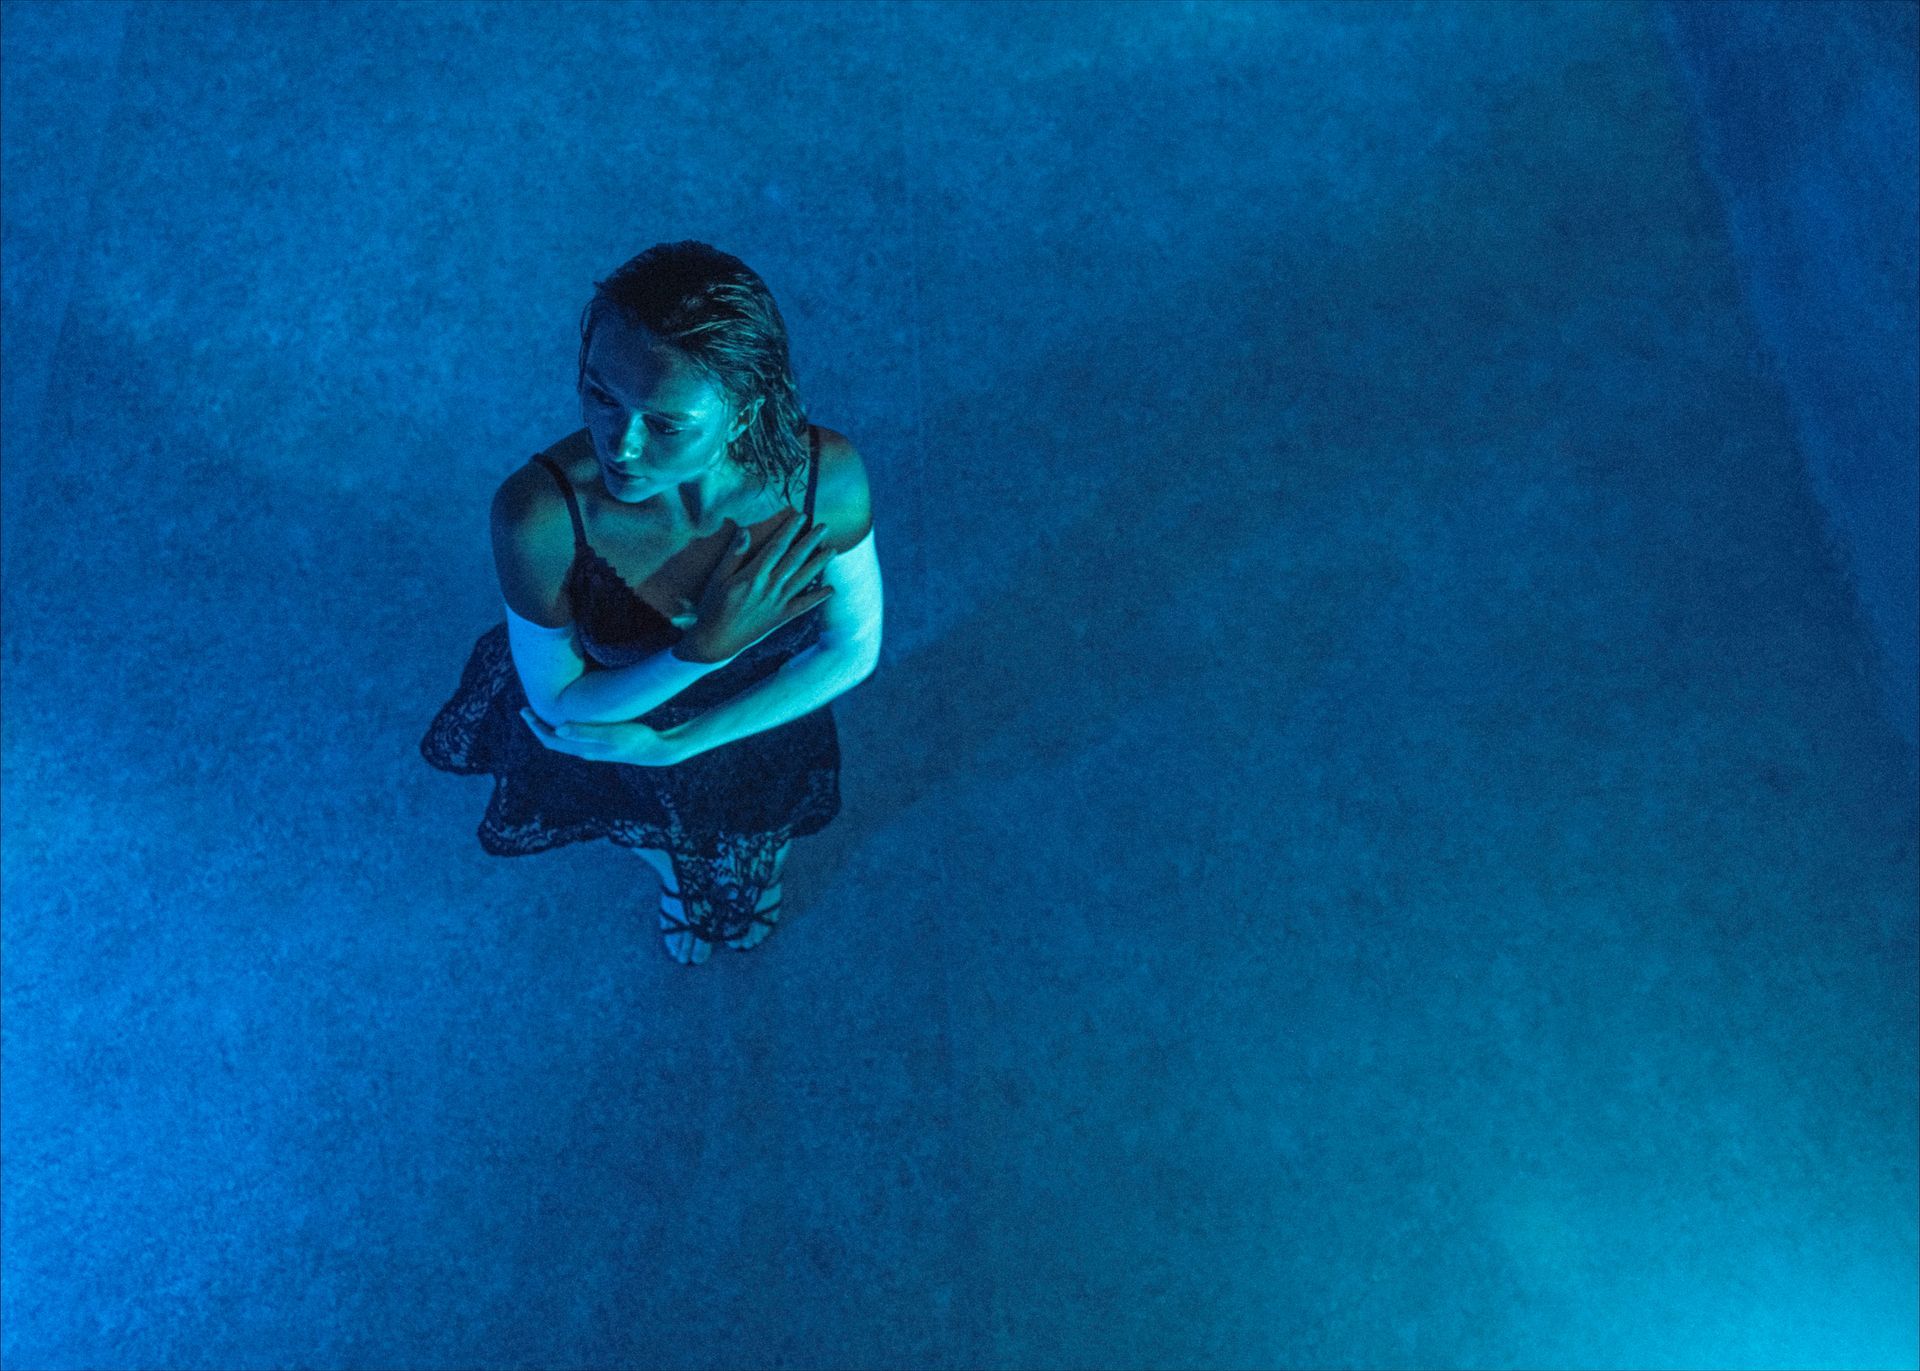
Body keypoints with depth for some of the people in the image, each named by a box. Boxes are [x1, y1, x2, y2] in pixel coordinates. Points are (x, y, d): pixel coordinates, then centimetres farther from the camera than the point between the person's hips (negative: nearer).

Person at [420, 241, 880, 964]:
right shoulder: (539, 513, -42)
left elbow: (855, 648, -20)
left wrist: (676, 743, -23)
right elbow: (557, 702, -25)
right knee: (656, 841, 36)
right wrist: (704, 647, -42)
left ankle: (742, 882, 76)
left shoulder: (827, 474, -38)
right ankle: (674, 876, 76)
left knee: (741, 884, 37)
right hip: (605, 710, -1)